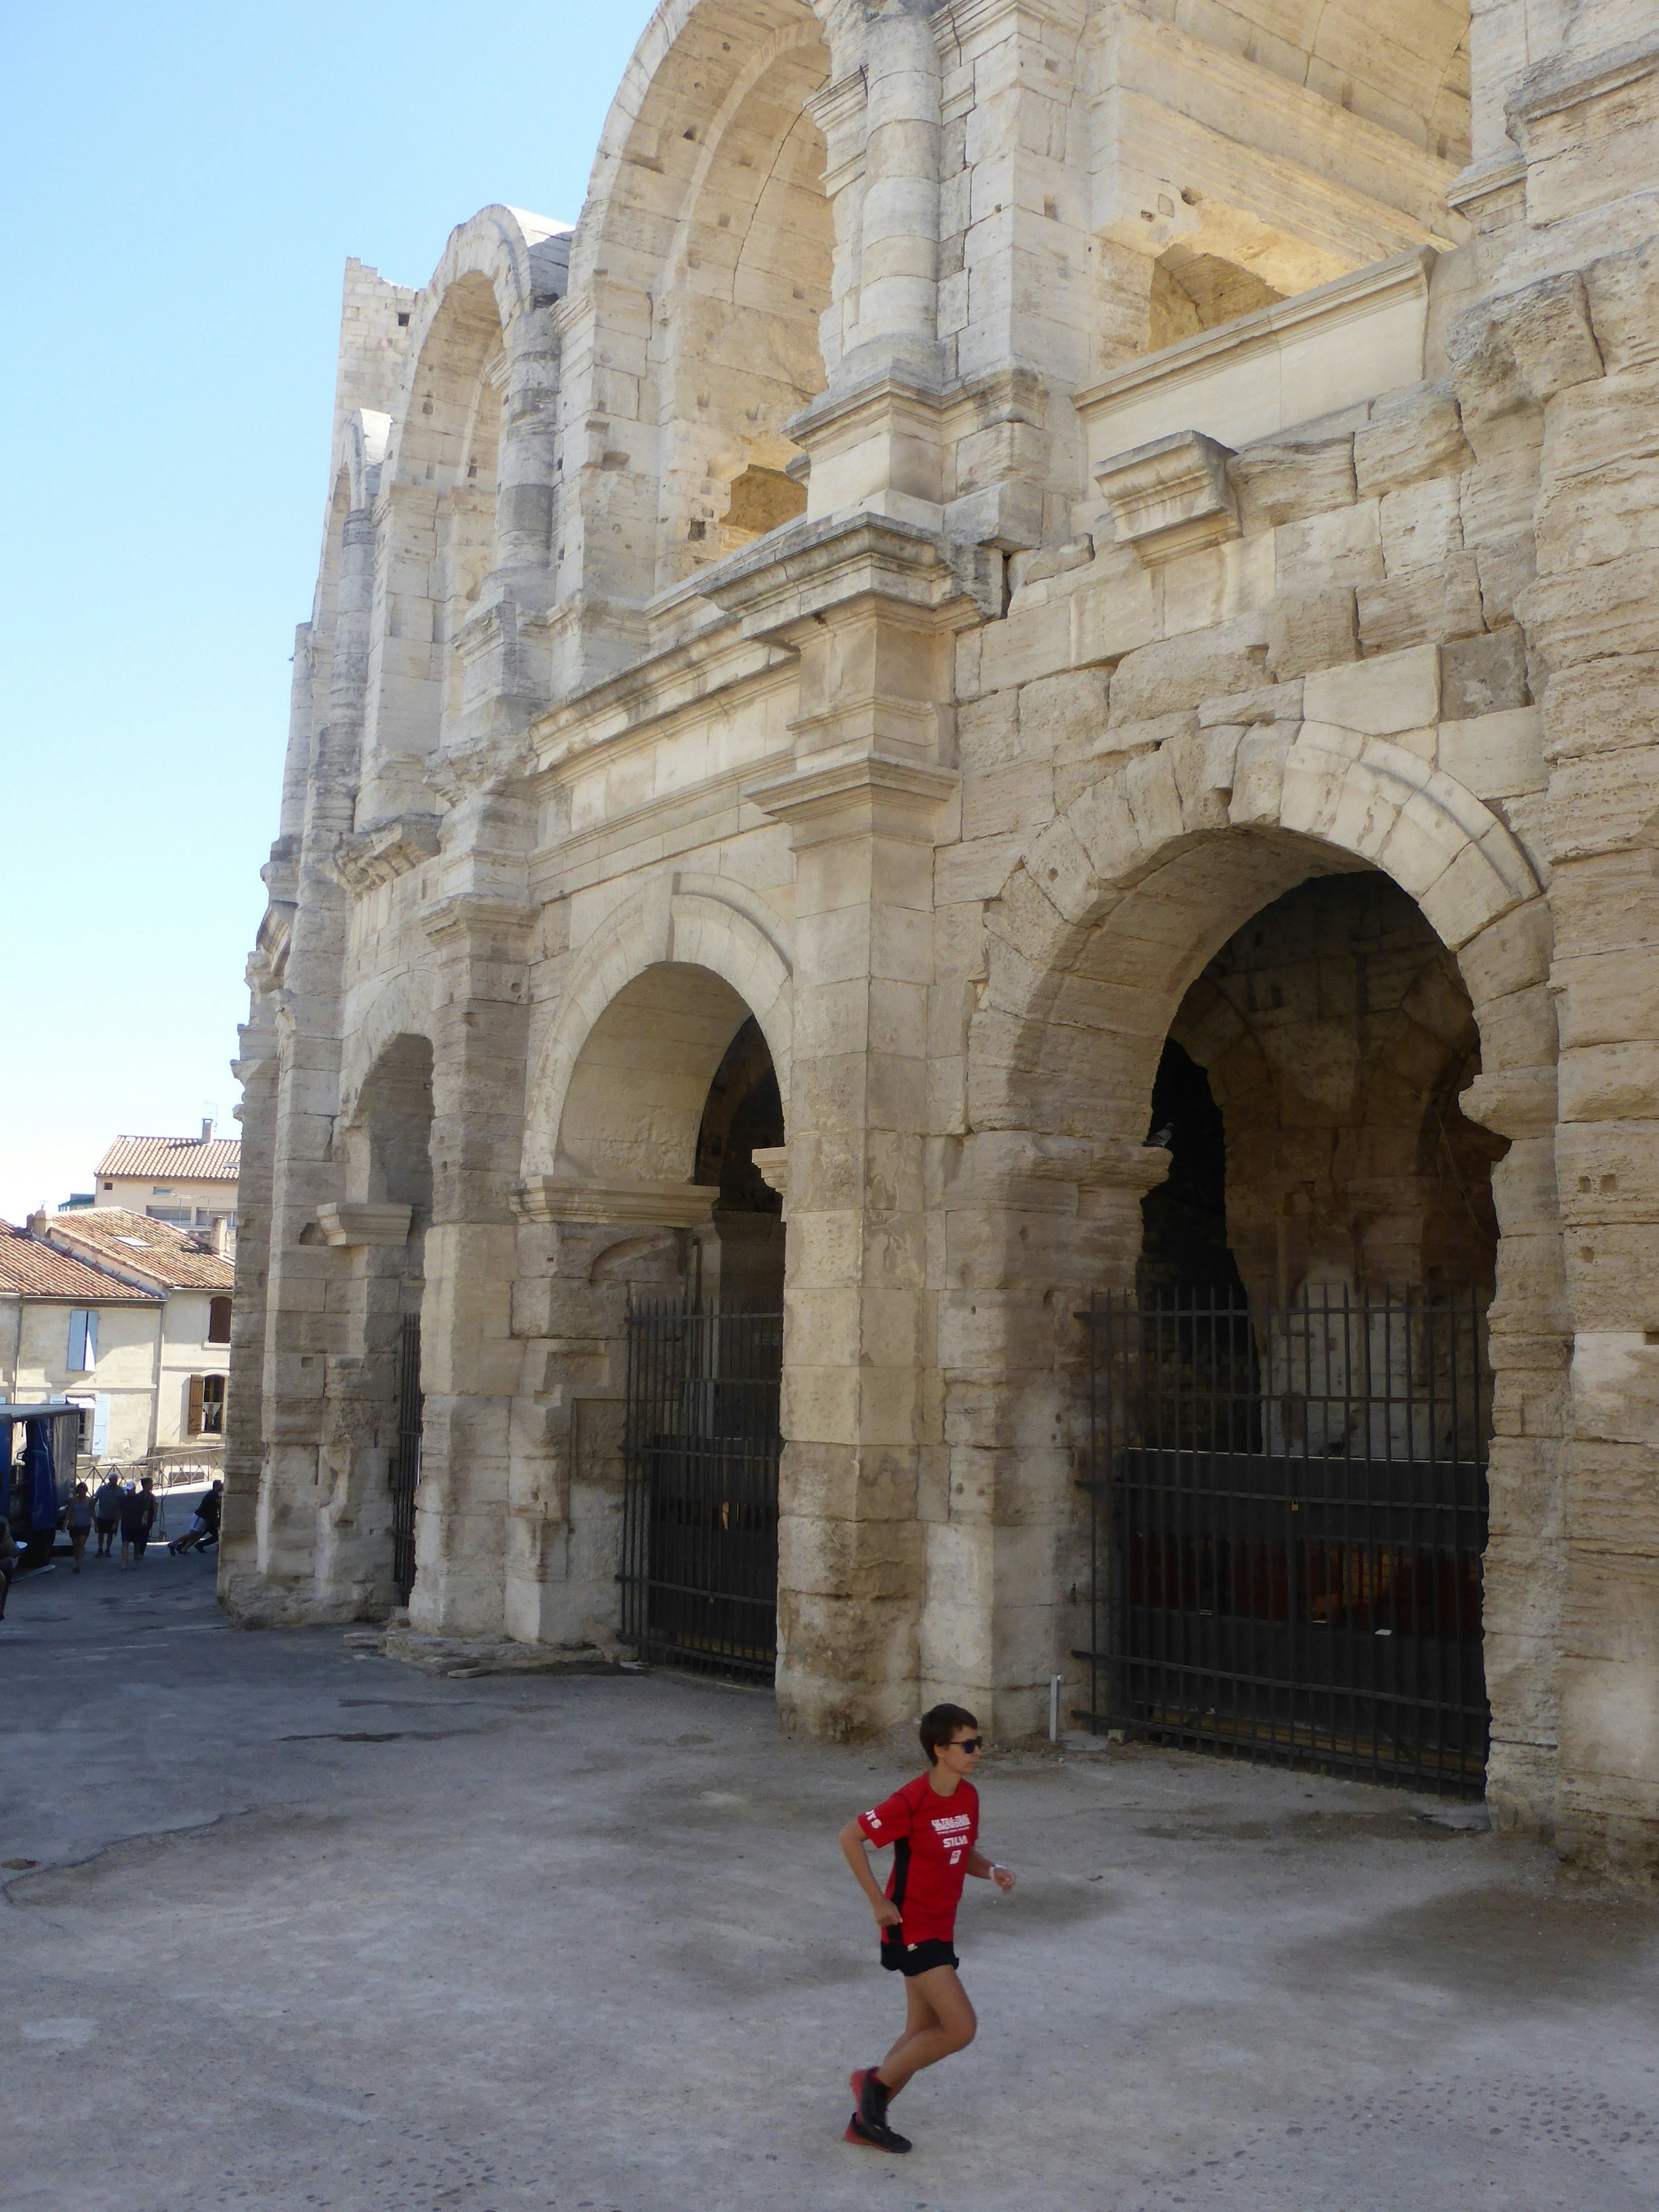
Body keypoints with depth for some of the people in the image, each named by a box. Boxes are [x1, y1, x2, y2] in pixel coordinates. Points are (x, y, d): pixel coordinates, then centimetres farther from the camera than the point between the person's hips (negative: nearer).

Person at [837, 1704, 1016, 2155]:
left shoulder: (968, 1796, 2)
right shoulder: (911, 1802, -23)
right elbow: (850, 1837, -17)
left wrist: (992, 1870, -5)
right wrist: (879, 1902, -16)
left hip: (939, 1930, 9)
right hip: (912, 1930, -9)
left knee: (924, 2034, 14)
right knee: (961, 2028, -11)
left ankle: (867, 2120, 27)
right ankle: (876, 2080, 7)